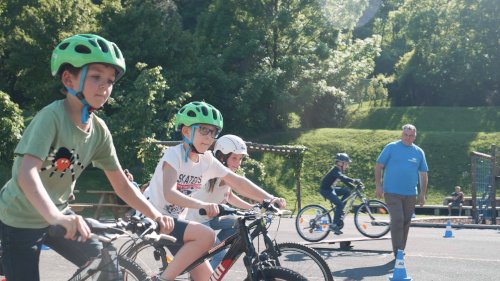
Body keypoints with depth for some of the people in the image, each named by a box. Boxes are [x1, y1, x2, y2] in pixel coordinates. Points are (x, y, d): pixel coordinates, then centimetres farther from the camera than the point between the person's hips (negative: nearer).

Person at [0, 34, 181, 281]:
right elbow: (26, 173, -39)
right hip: (20, 219, -6)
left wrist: (155, 214, -17)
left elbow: (122, 185, -2)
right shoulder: (52, 117, -26)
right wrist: (55, 217, -55)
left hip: (57, 213, 7)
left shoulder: (99, 130, -7)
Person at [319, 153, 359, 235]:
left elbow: (345, 180, 12)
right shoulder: (335, 170, -20)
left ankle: (339, 210, 5)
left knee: (347, 191, -1)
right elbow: (343, 178, -38)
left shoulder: (340, 171, 9)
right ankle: (334, 225, -17)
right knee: (340, 204, -21)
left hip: (331, 189, 9)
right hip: (325, 190, -9)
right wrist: (354, 181, -49)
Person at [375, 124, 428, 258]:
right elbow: (379, 166, 0)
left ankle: (401, 250, 22)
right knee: (397, 220, -12)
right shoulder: (391, 147, -1)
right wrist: (378, 185, -8)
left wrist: (422, 193, 8)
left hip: (410, 194, 4)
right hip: (392, 192, -4)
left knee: (406, 222, 10)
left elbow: (423, 174, 12)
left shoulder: (419, 152, 8)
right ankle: (397, 252, -10)